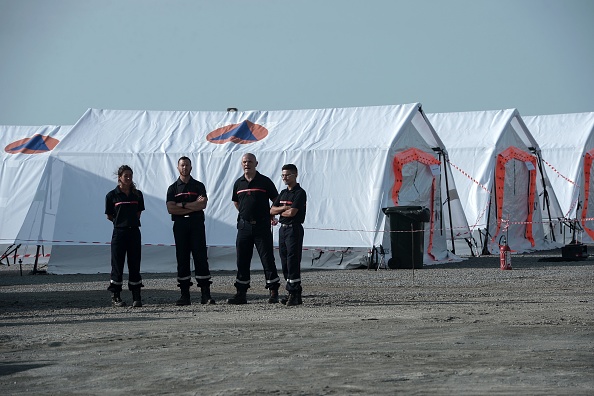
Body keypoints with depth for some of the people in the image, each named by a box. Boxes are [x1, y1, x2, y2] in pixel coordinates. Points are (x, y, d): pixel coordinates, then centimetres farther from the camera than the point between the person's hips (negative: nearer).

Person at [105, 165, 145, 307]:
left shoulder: (137, 194, 7)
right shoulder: (112, 195, -2)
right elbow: (109, 216, 4)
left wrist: (131, 221, 10)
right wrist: (121, 222, 6)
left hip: (134, 232, 3)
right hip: (119, 232, -3)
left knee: (135, 263, 3)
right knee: (117, 264, -1)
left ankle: (136, 297, 5)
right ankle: (115, 297, 4)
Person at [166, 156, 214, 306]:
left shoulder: (198, 186, 11)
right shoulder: (173, 188, 12)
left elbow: (203, 204, -6)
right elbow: (170, 209, -3)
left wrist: (182, 205, -9)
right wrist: (193, 206, -7)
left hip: (197, 225, -1)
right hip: (180, 225, 1)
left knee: (201, 258, -6)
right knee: (182, 259, -1)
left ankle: (205, 294, -8)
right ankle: (185, 295, 1)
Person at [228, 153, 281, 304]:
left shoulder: (265, 181, -2)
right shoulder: (238, 183, 10)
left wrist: (268, 215, 0)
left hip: (262, 226, -4)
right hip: (244, 226, 4)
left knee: (267, 259, -4)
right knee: (242, 261, 5)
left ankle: (273, 292, 1)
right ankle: (241, 293, 10)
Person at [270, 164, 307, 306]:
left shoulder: (300, 193, -8)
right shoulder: (283, 193, 17)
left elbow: (292, 212, -18)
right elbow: (272, 210, 9)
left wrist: (279, 211, 0)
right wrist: (284, 208, -9)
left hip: (294, 229, -8)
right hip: (283, 229, 8)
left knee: (293, 261, -10)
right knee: (285, 262, 8)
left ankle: (295, 295, -9)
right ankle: (291, 292, 13)